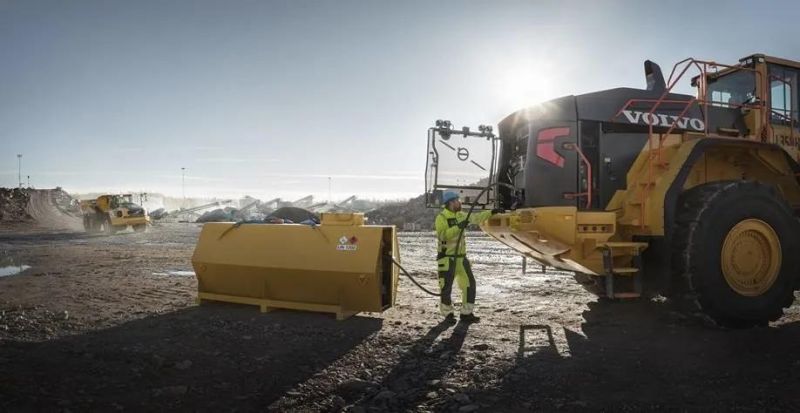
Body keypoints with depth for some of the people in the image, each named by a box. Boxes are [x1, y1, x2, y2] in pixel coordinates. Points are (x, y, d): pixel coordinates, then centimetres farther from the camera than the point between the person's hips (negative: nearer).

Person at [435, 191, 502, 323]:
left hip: (461, 257, 7)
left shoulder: (460, 215, 11)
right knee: (446, 287, -1)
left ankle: (466, 314, 15)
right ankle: (448, 314, 15)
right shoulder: (441, 218, -12)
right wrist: (458, 227, -28)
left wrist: (491, 212, 21)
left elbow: (476, 217, 22)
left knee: (469, 284, 5)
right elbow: (442, 235, -24)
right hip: (447, 258, -7)